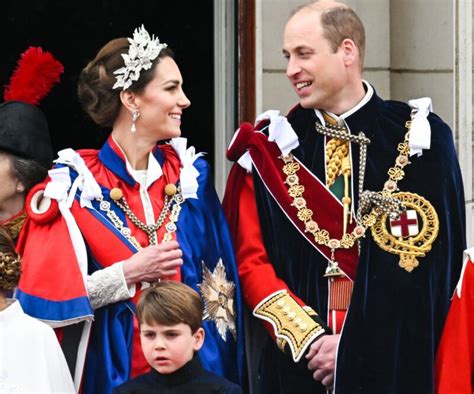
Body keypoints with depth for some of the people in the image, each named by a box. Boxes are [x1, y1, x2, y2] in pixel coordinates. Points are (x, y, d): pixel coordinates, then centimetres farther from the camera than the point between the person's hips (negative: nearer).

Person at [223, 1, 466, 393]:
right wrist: (309, 339, -12)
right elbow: (251, 261, 1)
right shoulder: (272, 148, 4)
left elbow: (433, 261, -6)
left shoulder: (419, 139, -2)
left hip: (394, 362, -1)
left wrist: (356, 347, -12)